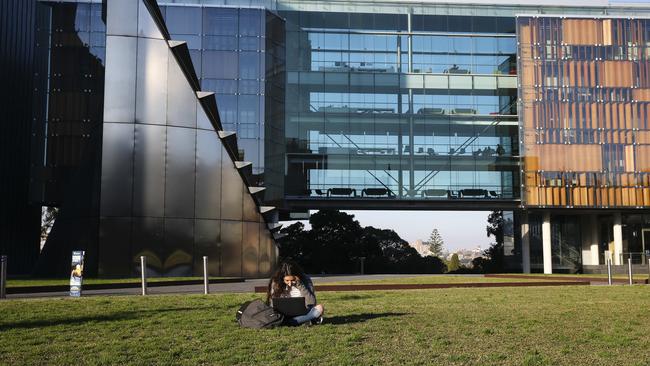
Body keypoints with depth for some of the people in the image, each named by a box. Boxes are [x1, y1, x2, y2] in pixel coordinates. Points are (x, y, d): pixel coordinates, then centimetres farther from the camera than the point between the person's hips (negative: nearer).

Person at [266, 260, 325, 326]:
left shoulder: (305, 280, -7)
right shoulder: (276, 283, -7)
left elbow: (312, 302, -15)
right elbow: (273, 305, -4)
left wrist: (300, 285, -22)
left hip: (303, 314, 1)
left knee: (320, 308, -27)